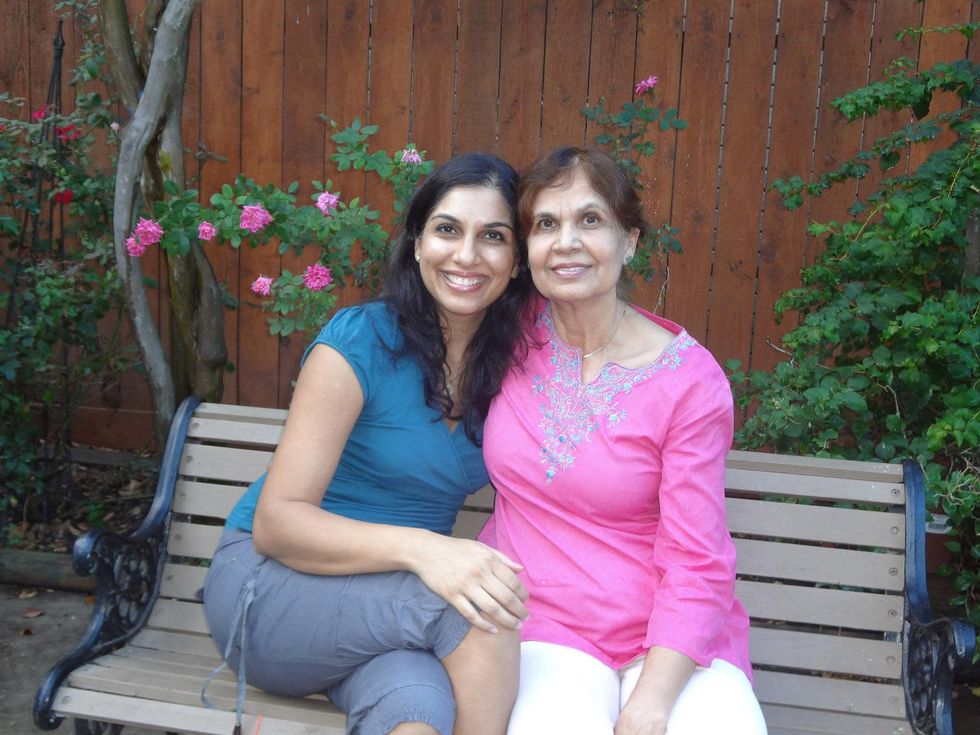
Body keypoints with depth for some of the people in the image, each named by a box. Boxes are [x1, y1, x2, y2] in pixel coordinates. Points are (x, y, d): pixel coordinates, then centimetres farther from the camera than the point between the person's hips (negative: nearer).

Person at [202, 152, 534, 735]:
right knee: (473, 607, -29)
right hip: (271, 583, -3)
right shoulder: (361, 341, -14)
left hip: (386, 610, 3)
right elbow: (275, 522, -18)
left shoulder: (509, 364, 1)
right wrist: (418, 548, -34)